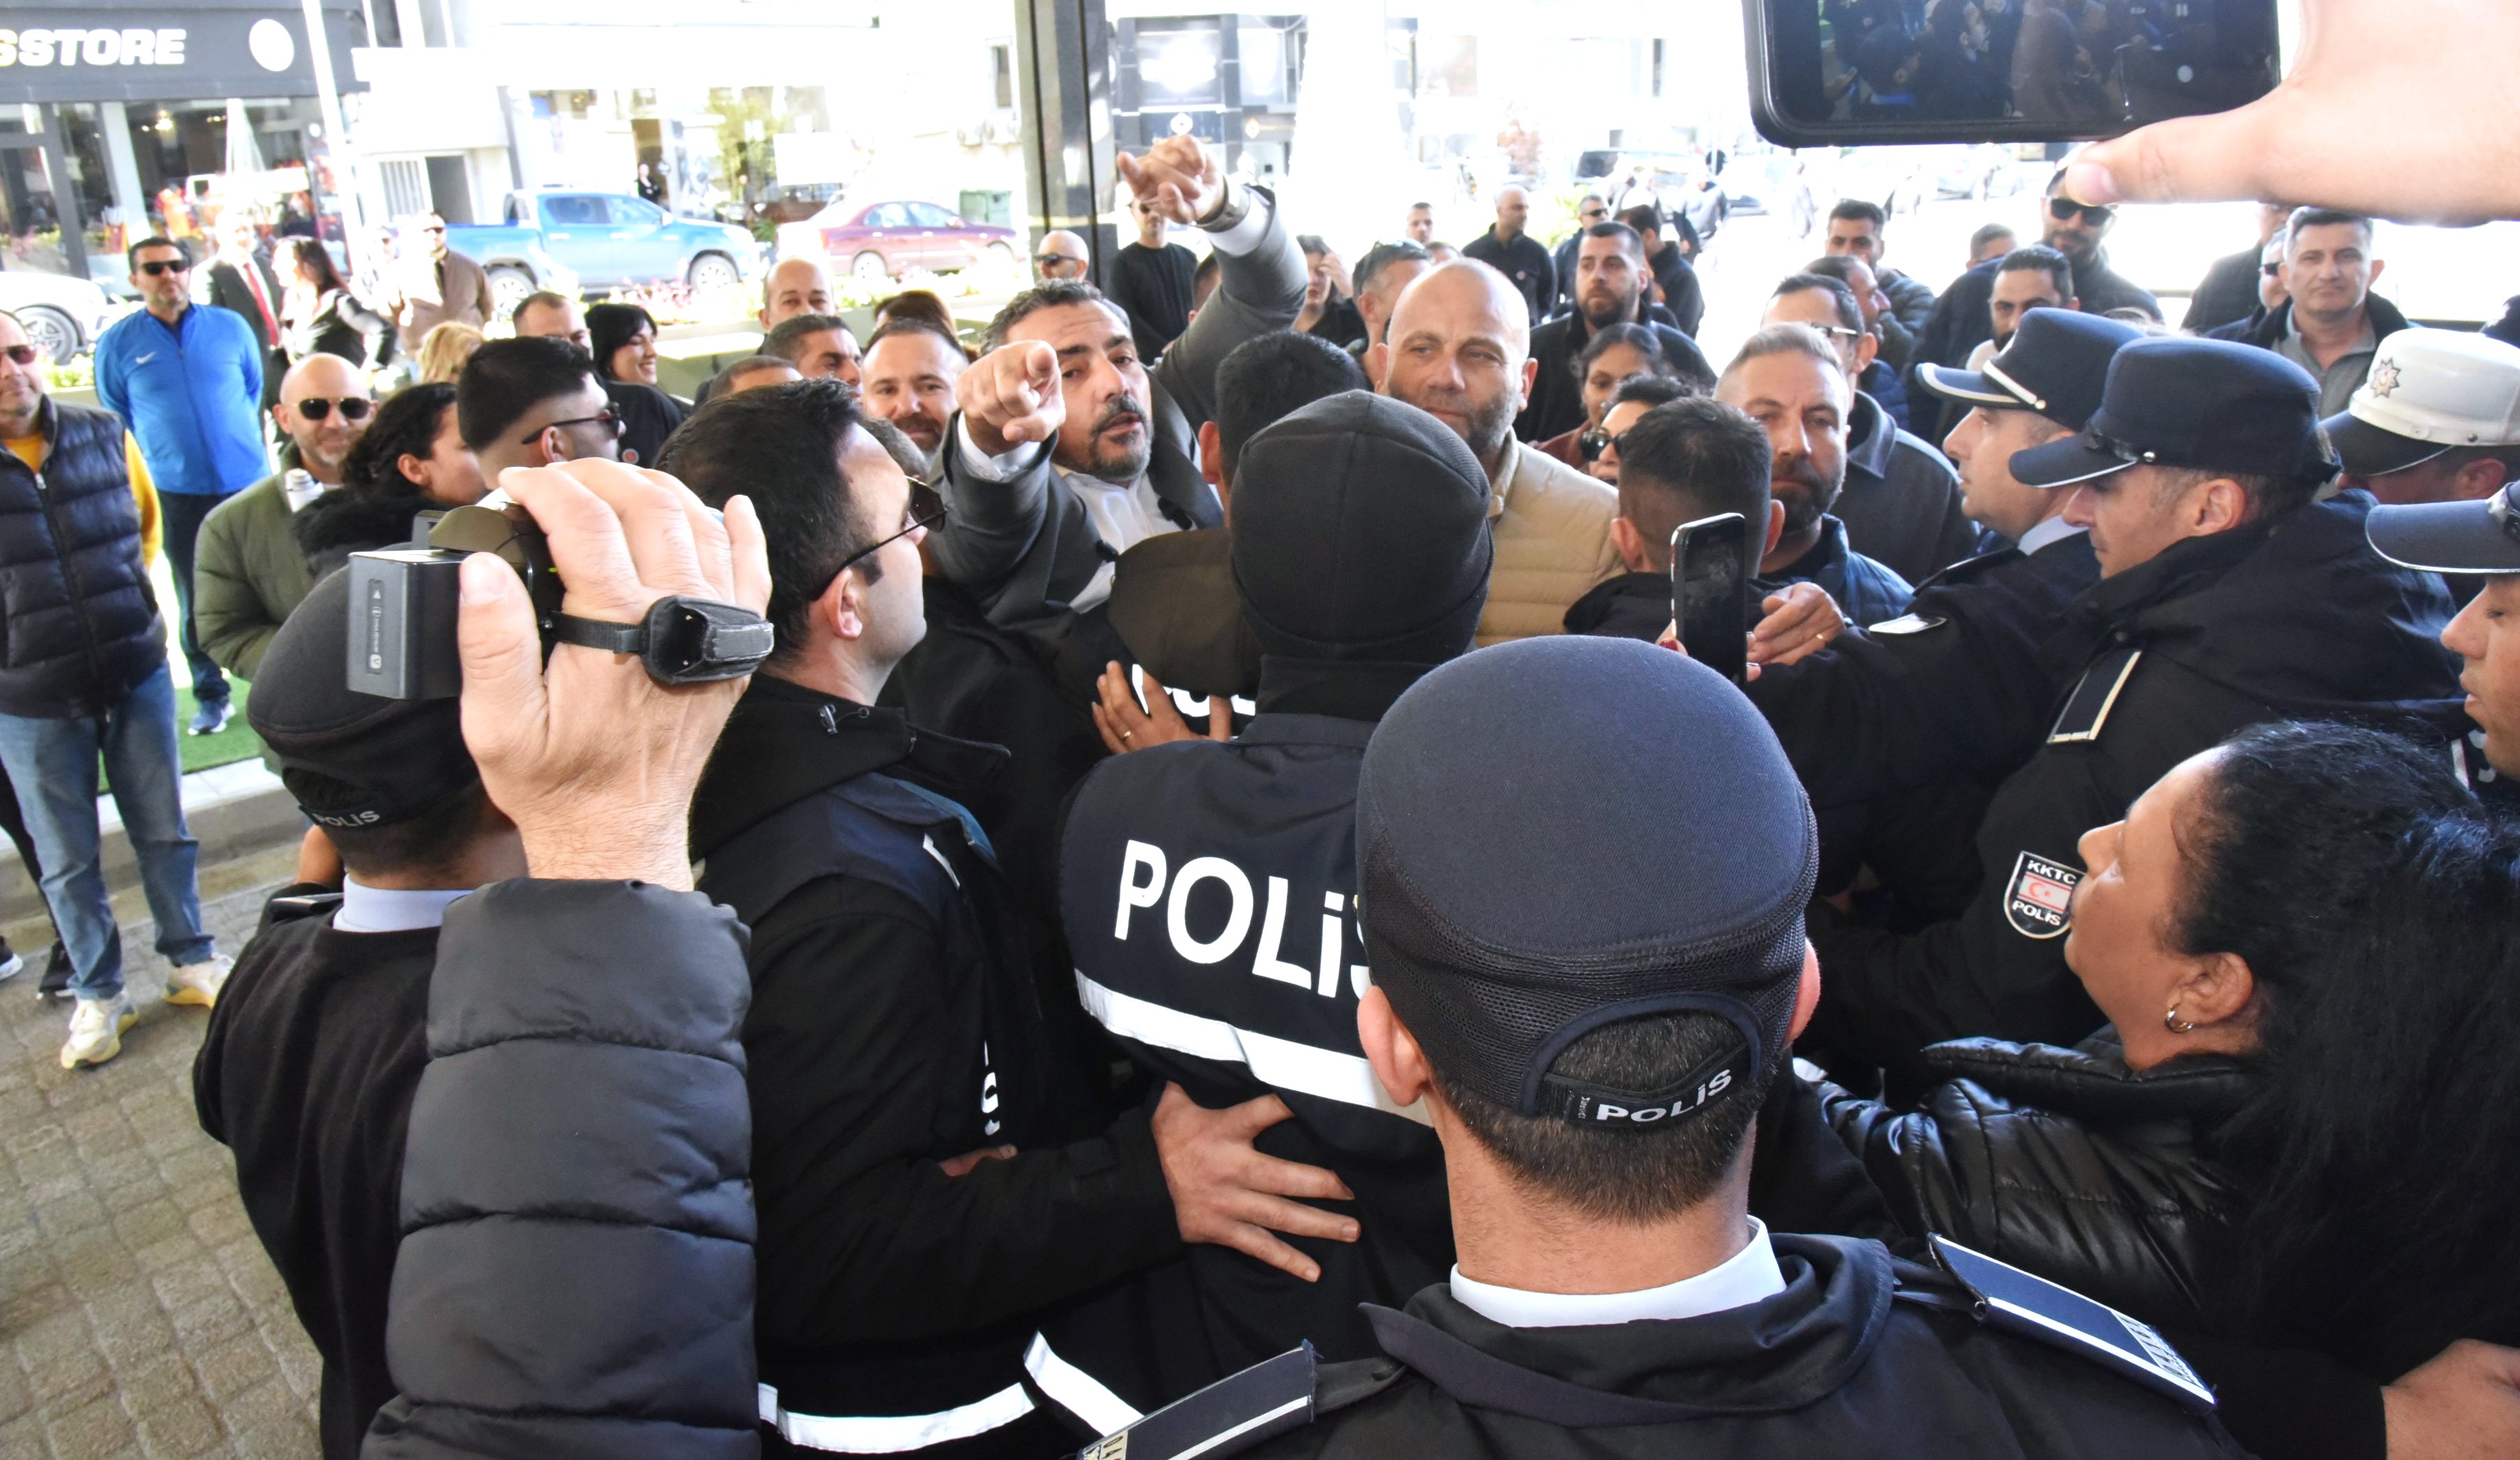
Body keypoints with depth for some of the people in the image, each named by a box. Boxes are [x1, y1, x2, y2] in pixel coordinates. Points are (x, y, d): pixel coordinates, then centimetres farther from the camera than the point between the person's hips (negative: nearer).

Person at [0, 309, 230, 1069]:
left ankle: (192, 960, 29)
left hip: (136, 672, 2)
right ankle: (98, 994, 24)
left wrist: (128, 602, 11)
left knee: (163, 830, 13)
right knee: (67, 860, 10)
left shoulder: (101, 434, 0)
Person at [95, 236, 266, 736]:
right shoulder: (117, 343, 1)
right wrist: (147, 466, 5)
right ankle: (210, 695, 16)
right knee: (195, 599, 6)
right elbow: (112, 420, 10)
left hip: (247, 482, 0)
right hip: (177, 493, 0)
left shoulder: (230, 326, 2)